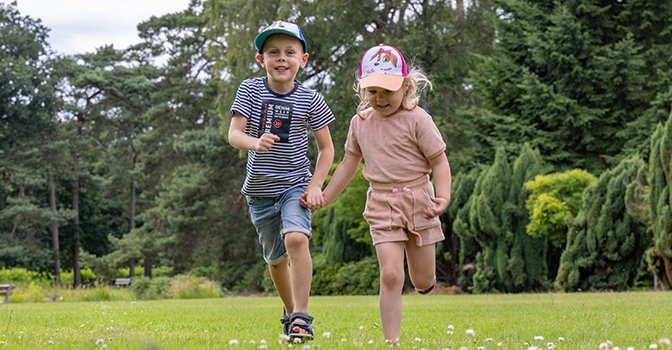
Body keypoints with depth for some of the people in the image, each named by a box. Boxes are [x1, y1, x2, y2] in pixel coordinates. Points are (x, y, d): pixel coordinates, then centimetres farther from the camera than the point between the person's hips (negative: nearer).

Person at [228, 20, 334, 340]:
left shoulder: (310, 100, -7)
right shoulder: (250, 90, -5)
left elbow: (326, 147, 2)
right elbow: (233, 134, -14)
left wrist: (316, 185, -10)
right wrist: (255, 142, -36)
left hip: (295, 184, -2)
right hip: (260, 190, 2)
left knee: (296, 239, -27)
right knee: (276, 258, 15)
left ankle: (301, 317, -22)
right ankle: (290, 312, 38)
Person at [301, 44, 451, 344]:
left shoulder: (416, 119, -7)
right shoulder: (360, 122, 6)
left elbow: (439, 161, -5)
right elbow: (349, 164, 17)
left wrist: (443, 197, -19)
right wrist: (323, 197, 15)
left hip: (417, 200, -2)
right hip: (381, 206, 2)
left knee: (423, 281, 8)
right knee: (390, 275, -15)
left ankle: (425, 279, 47)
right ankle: (392, 341, -11)